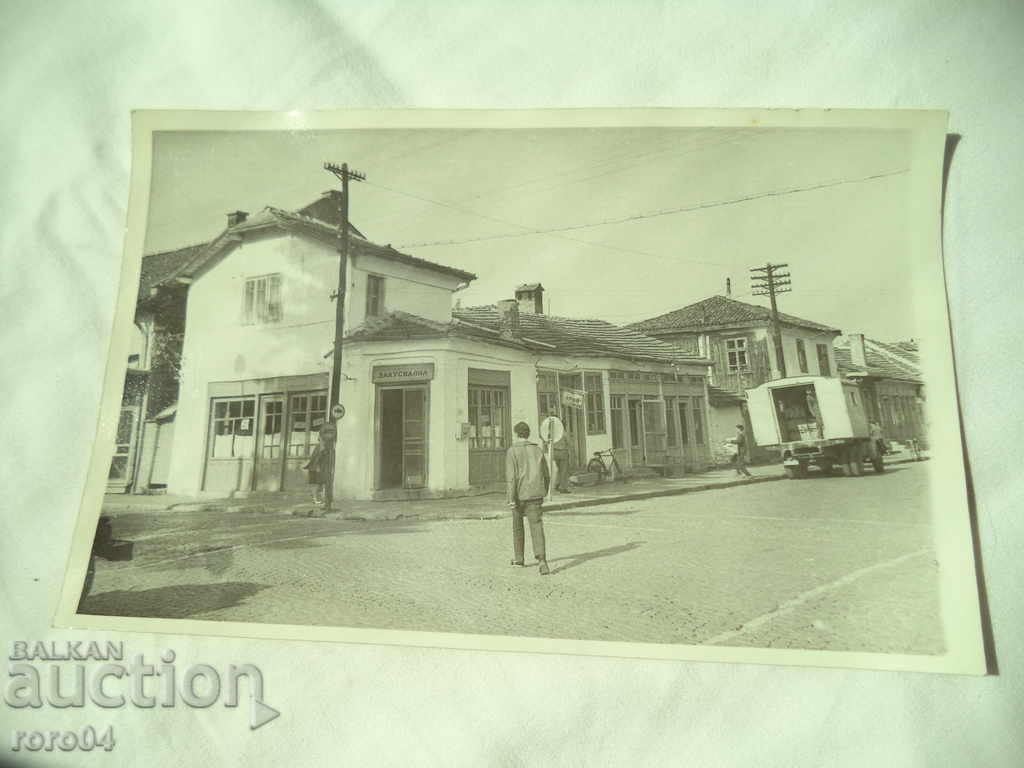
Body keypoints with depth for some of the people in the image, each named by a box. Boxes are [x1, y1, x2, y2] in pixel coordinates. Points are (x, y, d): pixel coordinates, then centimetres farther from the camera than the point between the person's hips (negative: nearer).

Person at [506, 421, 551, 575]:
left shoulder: (512, 451, -5)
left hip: (519, 495, -2)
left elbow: (511, 476, -14)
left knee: (517, 525, 18)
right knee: (536, 526, -4)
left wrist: (511, 498, -15)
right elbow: (546, 475, 14)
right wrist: (544, 493, 27)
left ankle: (518, 558, 30)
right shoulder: (537, 450, 9)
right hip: (535, 494, 2)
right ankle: (541, 559, -23)